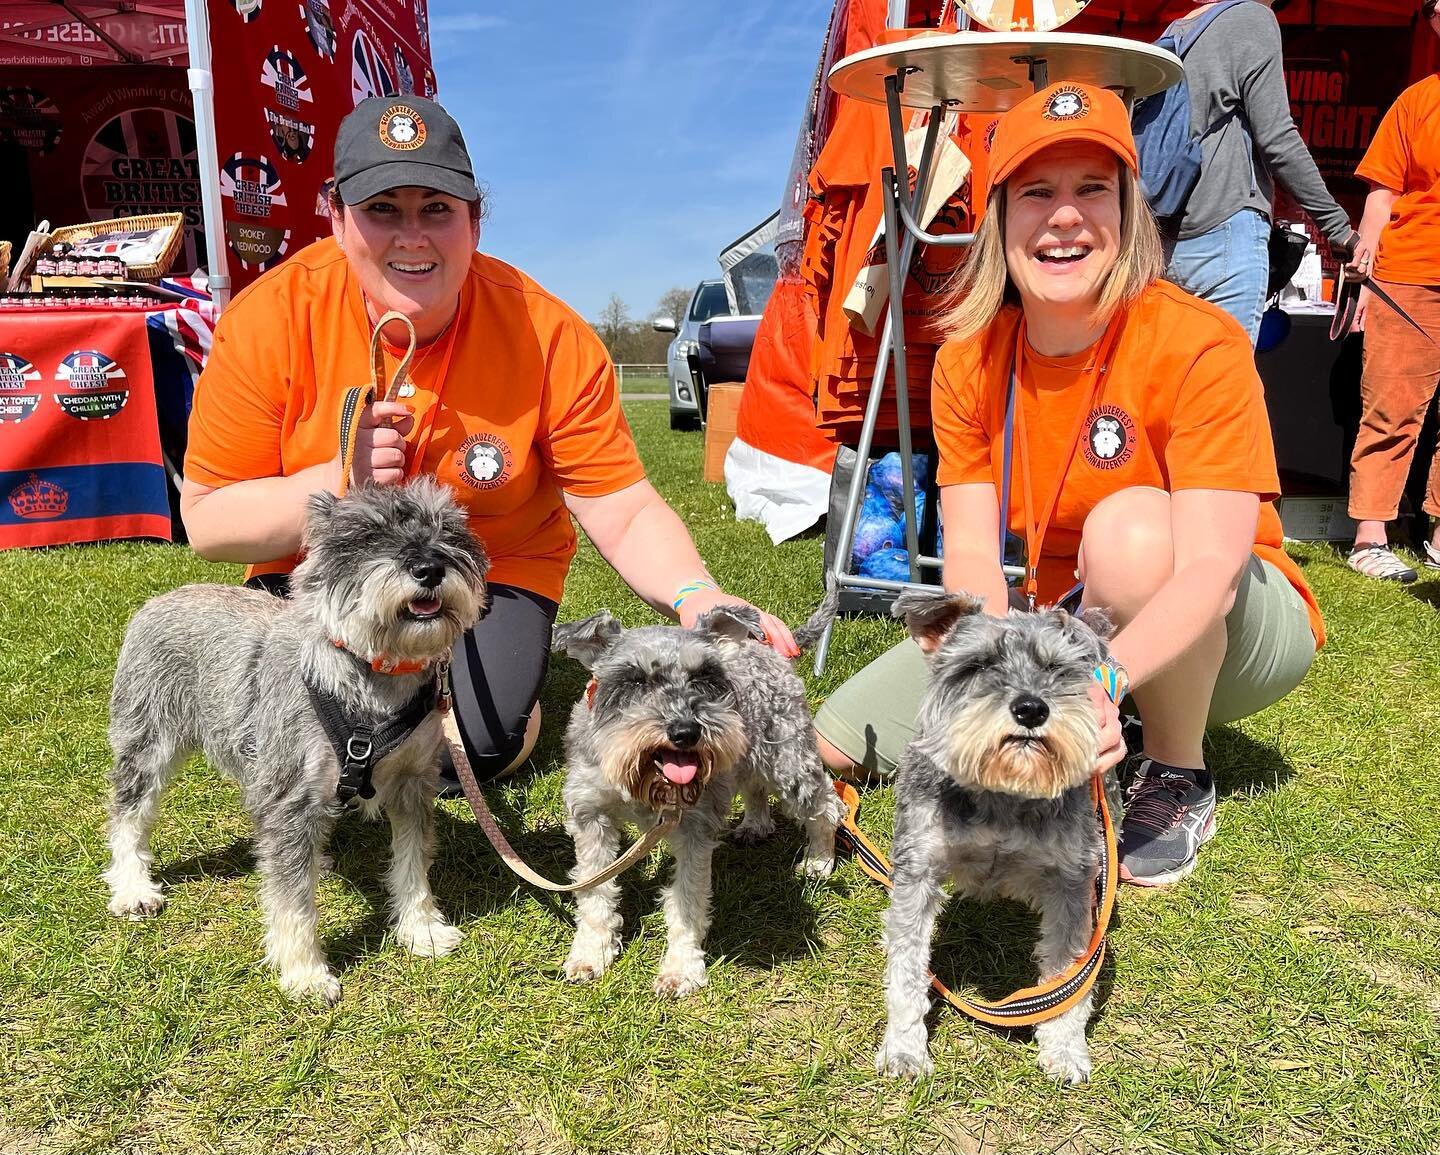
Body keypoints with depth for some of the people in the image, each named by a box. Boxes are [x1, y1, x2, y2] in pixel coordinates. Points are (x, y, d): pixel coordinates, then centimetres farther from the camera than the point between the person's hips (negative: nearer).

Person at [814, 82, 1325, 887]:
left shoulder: (1200, 345, -22)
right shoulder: (968, 362, -9)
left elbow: (1209, 568, -29)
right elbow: (970, 556, -16)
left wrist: (1101, 679, -47)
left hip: (1199, 633, -3)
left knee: (1129, 527, -38)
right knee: (840, 743, -7)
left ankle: (1182, 776, -10)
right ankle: (1100, 729, 11)